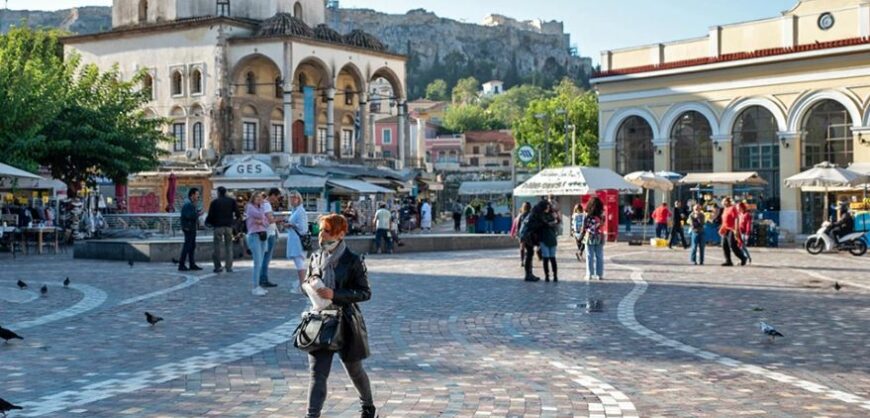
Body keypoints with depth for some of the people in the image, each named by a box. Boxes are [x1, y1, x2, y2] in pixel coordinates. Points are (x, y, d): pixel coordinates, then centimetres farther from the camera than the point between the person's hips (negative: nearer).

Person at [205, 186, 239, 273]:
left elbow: (211, 215, -4)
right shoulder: (232, 201, 6)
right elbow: (237, 213, 1)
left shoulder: (215, 202, -1)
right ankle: (229, 267, 3)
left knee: (217, 246, 2)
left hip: (218, 226, -2)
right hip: (229, 226, 2)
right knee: (229, 246, 6)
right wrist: (235, 220, 18)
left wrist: (207, 221, 16)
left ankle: (218, 266, -2)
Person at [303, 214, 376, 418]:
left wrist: (334, 294, -22)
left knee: (354, 370, 16)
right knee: (317, 373, -7)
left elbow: (365, 293, -12)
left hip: (346, 323, -3)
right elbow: (306, 284, 17)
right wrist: (311, 284, -8)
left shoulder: (353, 261, -11)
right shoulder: (316, 258, 4)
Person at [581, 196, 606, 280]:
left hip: (589, 238, -2)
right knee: (599, 257, 8)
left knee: (590, 257, 5)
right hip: (599, 237, 2)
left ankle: (589, 275, 5)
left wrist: (582, 235, 7)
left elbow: (584, 227, -5)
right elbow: (602, 224, -1)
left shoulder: (587, 215, -8)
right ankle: (600, 275, 9)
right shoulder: (601, 215, -4)